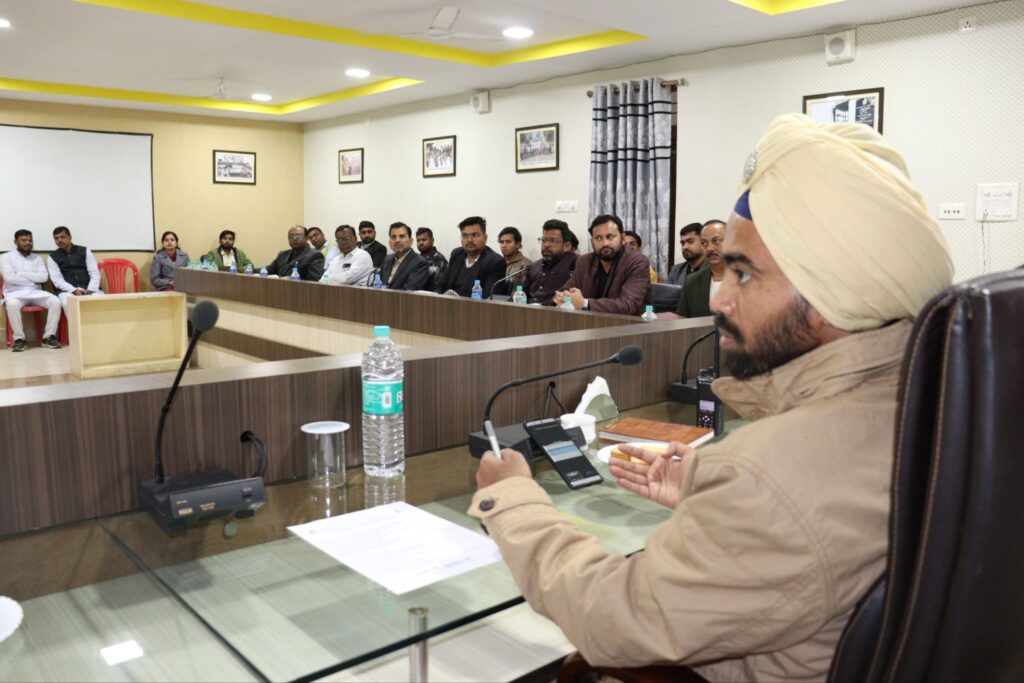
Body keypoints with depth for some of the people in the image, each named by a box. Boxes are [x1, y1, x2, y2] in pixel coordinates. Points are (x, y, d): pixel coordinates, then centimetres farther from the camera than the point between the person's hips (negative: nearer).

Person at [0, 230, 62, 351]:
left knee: (55, 301, -26)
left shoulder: (38, 258, 16)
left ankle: (49, 336, -19)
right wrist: (33, 280, -5)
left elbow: (44, 277, -1)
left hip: (36, 292, 3)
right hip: (15, 293, -3)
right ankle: (19, 339, -23)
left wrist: (21, 274, -5)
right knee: (12, 304, -38)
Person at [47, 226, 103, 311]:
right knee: (68, 302, -37)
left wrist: (90, 290, -14)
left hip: (88, 289, 1)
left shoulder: (85, 251, 13)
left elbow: (95, 273, 5)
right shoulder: (52, 257, 13)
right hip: (67, 291, 0)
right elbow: (57, 279, 1)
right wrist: (74, 290, -17)